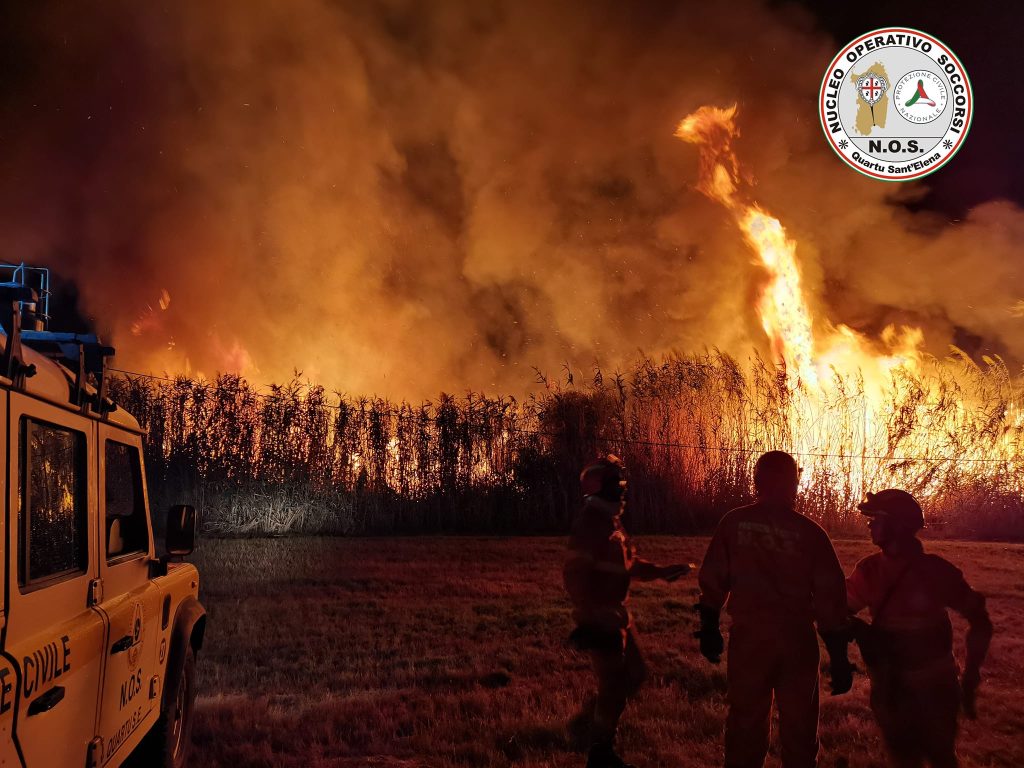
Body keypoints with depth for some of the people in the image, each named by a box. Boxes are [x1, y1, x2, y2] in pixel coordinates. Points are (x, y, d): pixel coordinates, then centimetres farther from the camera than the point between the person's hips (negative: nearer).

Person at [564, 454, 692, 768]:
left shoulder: (611, 520, 12)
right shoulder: (590, 523, -19)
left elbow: (628, 563, 20)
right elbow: (574, 574, -24)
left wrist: (662, 572, 10)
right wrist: (588, 618, -26)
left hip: (616, 615, 10)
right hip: (599, 620, -10)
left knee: (635, 674, 18)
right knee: (614, 685, -1)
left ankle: (592, 721, 33)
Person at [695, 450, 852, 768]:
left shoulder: (734, 522, -2)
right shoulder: (811, 532, -4)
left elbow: (713, 580, 0)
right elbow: (830, 597, -6)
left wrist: (709, 627, 12)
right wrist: (839, 655, -1)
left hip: (748, 636, 1)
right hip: (796, 640, -1)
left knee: (746, 720, 12)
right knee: (798, 725, 12)